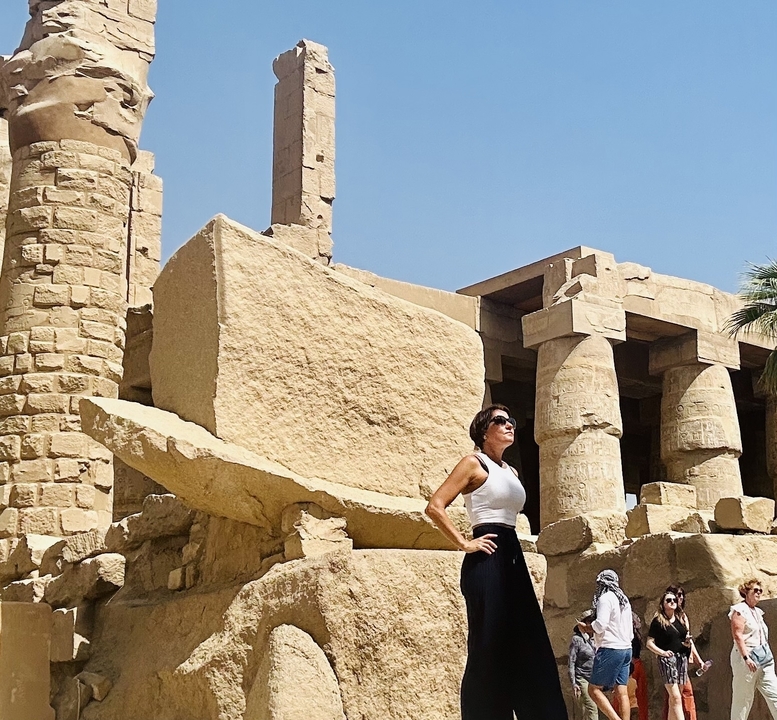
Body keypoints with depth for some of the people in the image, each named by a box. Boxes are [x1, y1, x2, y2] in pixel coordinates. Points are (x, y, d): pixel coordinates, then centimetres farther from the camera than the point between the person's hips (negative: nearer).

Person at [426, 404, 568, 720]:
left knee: (528, 649, 6)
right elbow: (435, 506, -13)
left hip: (513, 558, 8)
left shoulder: (511, 472, 18)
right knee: (489, 650, -5)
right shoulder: (474, 463, -4)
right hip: (487, 560, -8)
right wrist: (464, 544, -14)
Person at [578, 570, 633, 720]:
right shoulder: (624, 601, 18)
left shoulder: (606, 598, -8)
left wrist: (586, 627, -2)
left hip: (610, 649, -9)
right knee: (621, 692, 2)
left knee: (594, 689, -5)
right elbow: (630, 632, 20)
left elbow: (600, 625, -19)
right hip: (626, 649, 9)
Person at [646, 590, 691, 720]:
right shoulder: (658, 621, -2)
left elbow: (686, 639, 25)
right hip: (667, 659, -6)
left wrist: (688, 643, 2)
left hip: (682, 658, 6)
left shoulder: (680, 620, 15)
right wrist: (662, 652, -17)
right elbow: (649, 643, -3)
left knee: (673, 697, 9)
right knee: (676, 698, -14)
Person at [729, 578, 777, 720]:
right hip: (746, 657, -8)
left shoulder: (758, 612, 18)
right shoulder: (740, 610, -6)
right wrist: (746, 657, -23)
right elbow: (738, 635, -15)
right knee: (742, 698, -2)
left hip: (764, 658, 8)